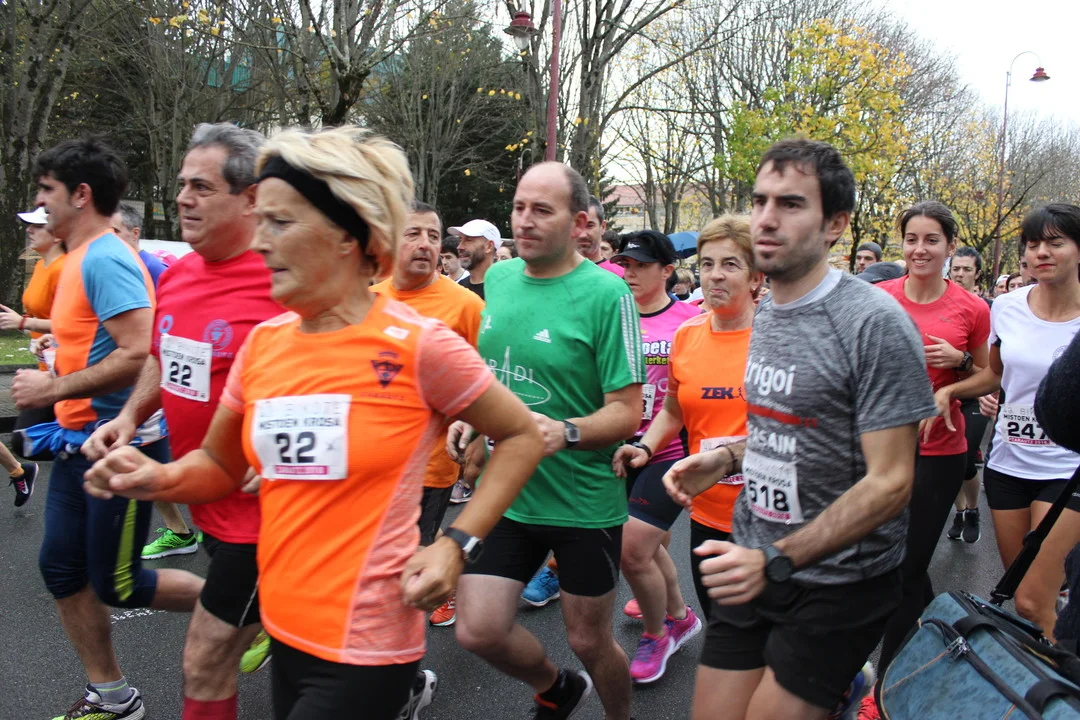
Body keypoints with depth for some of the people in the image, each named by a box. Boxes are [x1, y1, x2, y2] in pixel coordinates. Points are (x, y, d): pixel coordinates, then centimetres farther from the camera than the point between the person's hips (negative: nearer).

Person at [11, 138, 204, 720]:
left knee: (116, 585, 1)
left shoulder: (104, 259, -19)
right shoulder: (80, 258, 11)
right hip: (78, 442, 10)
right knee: (62, 571, 13)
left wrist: (53, 389, -20)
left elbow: (138, 354, -28)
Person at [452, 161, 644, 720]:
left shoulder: (605, 293, -15)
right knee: (477, 631, 2)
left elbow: (626, 411, -17)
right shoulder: (498, 278, 2)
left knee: (588, 640, 11)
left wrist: (566, 432, -35)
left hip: (584, 501, -4)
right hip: (506, 492, 5)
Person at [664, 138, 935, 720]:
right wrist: (725, 459, 1)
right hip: (753, 564, 7)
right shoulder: (766, 312, 7)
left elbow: (890, 481, -19)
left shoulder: (875, 324, -17)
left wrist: (777, 561, -25)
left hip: (837, 581, -6)